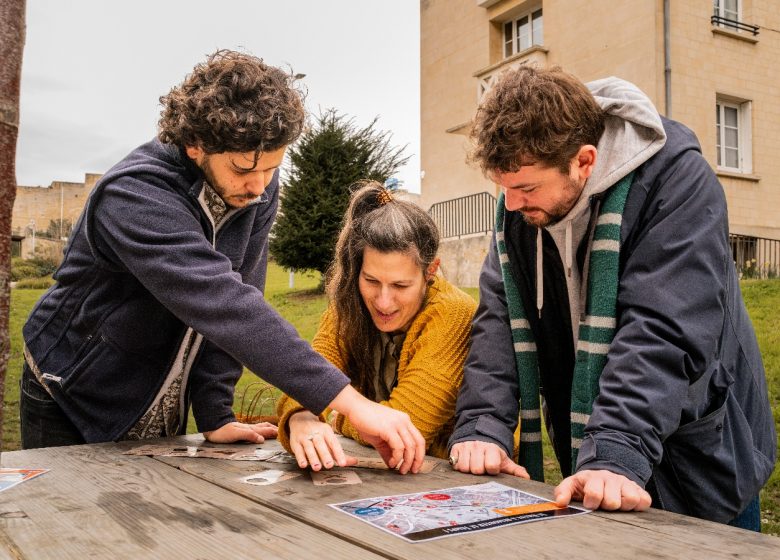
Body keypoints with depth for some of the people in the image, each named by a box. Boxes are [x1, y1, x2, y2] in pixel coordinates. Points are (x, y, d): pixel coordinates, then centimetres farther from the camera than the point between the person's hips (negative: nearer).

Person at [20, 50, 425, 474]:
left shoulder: (258, 188, -12)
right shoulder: (134, 196, -31)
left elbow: (236, 298, -10)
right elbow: (222, 305, -42)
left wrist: (215, 415, -16)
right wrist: (352, 403, -47)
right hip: (73, 406, -4)